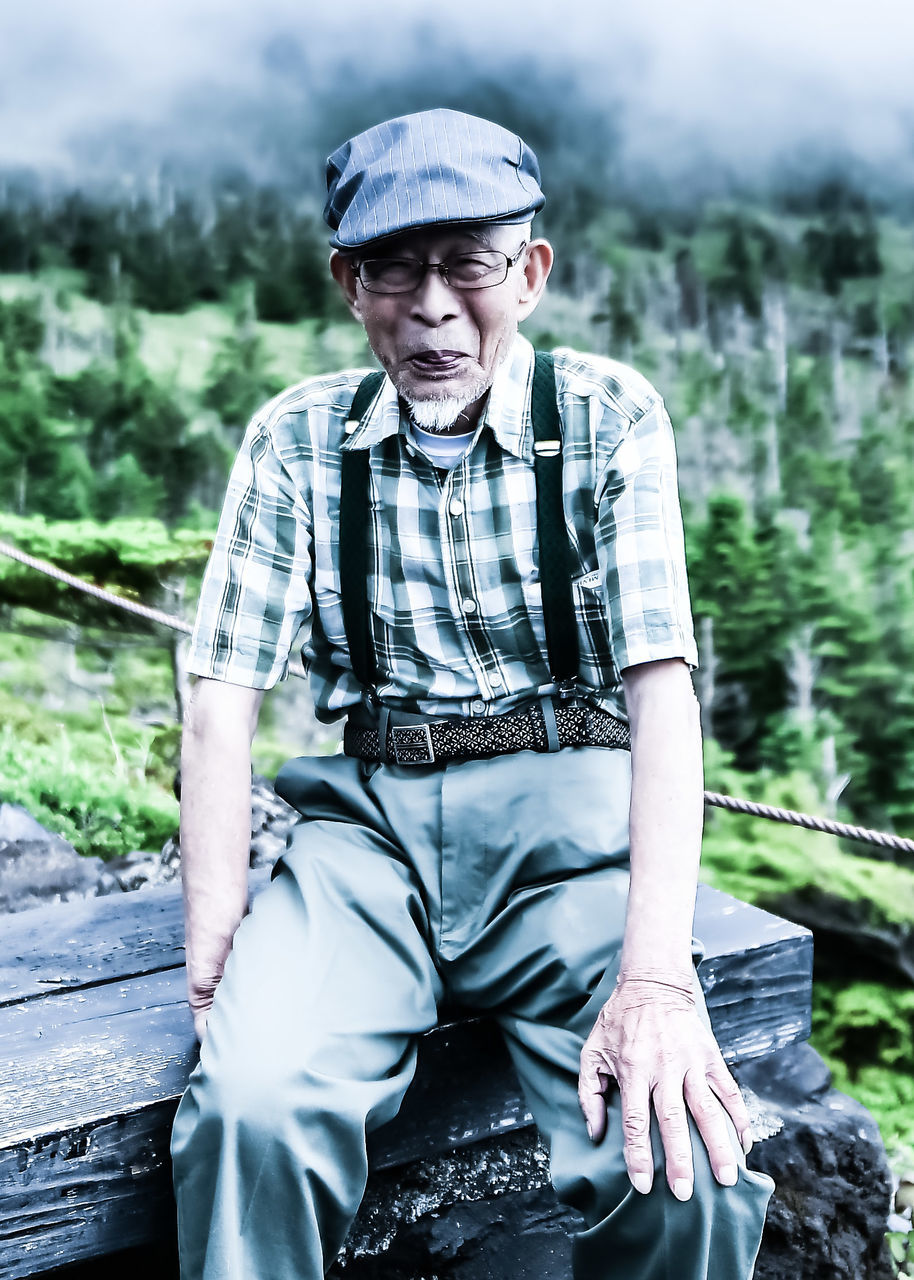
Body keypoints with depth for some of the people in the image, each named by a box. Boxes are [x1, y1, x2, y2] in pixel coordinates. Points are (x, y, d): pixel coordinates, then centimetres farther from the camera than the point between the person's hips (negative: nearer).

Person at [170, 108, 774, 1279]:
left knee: (684, 1165, -23)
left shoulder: (608, 418, -1)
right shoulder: (297, 439, 4)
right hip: (368, 811, 1)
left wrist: (657, 975, -23)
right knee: (253, 1103, -28)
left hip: (563, 807, 0)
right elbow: (223, 697, -1)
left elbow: (661, 684, -11)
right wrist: (214, 960, -11)